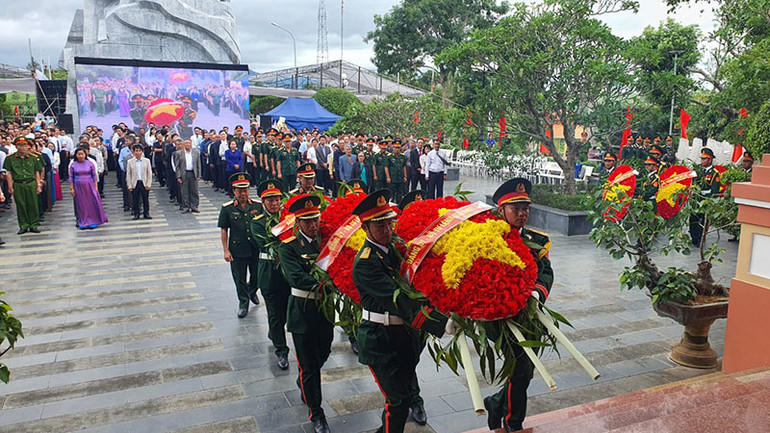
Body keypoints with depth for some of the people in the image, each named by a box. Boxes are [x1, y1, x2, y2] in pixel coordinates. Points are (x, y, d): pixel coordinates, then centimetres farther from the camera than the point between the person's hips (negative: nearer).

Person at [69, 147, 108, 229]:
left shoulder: (89, 164, 2)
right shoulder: (73, 165, 3)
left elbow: (94, 176, 3)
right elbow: (71, 177, 5)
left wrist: (96, 187, -2)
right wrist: (71, 188, -1)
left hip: (89, 186, 0)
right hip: (78, 188, 0)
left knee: (92, 203, -2)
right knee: (81, 205, 5)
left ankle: (93, 221, 8)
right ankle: (83, 223, 13)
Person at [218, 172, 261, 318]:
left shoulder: (258, 206, 0)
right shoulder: (227, 209, -4)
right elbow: (223, 230, -1)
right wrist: (225, 250, -4)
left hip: (256, 249, 2)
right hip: (237, 250, -2)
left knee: (257, 276, 14)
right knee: (239, 279, 8)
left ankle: (252, 292, 45)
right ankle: (243, 303, 27)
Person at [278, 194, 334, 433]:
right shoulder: (288, 247, -12)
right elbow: (296, 277, -25)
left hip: (325, 308, 5)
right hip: (303, 311, -4)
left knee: (323, 354, 23)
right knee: (309, 364, 6)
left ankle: (304, 382, 53)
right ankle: (316, 413, 22)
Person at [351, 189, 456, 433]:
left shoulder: (397, 246, 1)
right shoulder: (365, 262, -23)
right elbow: (398, 299, -33)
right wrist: (442, 324, -41)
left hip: (406, 332, 8)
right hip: (380, 339, -8)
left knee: (407, 370, 30)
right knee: (398, 402, -5)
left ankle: (414, 399, 56)